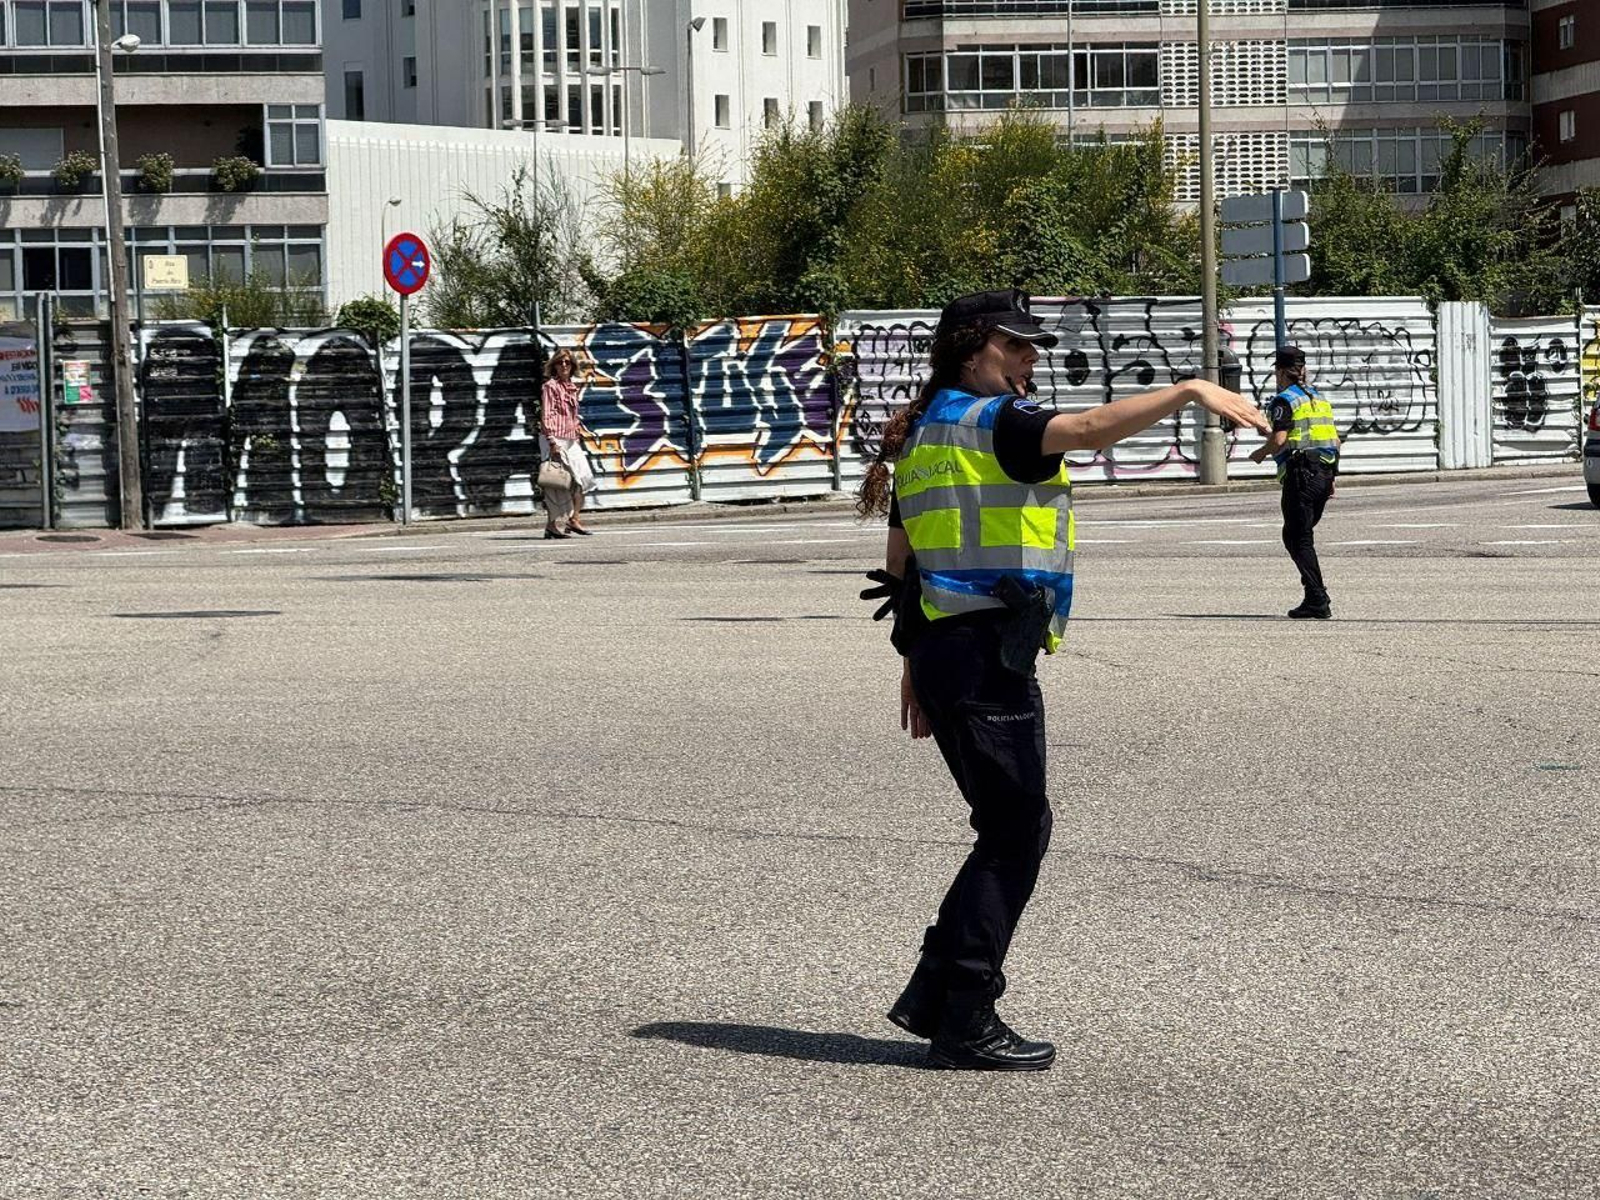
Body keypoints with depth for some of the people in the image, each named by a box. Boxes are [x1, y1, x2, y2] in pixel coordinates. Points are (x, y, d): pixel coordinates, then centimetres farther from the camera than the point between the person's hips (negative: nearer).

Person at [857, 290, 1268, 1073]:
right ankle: (966, 1021, -2)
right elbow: (1089, 429, -27)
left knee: (1009, 830, 15)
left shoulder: (921, 436, 19)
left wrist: (915, 663, 26)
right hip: (987, 652, -10)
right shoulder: (992, 421, -8)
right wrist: (1190, 391, -30)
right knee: (1016, 831, -4)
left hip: (941, 648, 10)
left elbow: (899, 563, 22)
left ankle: (933, 996, 16)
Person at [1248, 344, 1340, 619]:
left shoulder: (1284, 400, -6)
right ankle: (1315, 595, 11)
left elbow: (1279, 439, -16)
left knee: (1296, 538, -5)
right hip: (1325, 473, 8)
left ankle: (1317, 601, -14)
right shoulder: (1318, 398, 18)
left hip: (1301, 474, -8)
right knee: (1301, 535, 16)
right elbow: (1336, 440, 18)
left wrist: (1261, 453, 4)